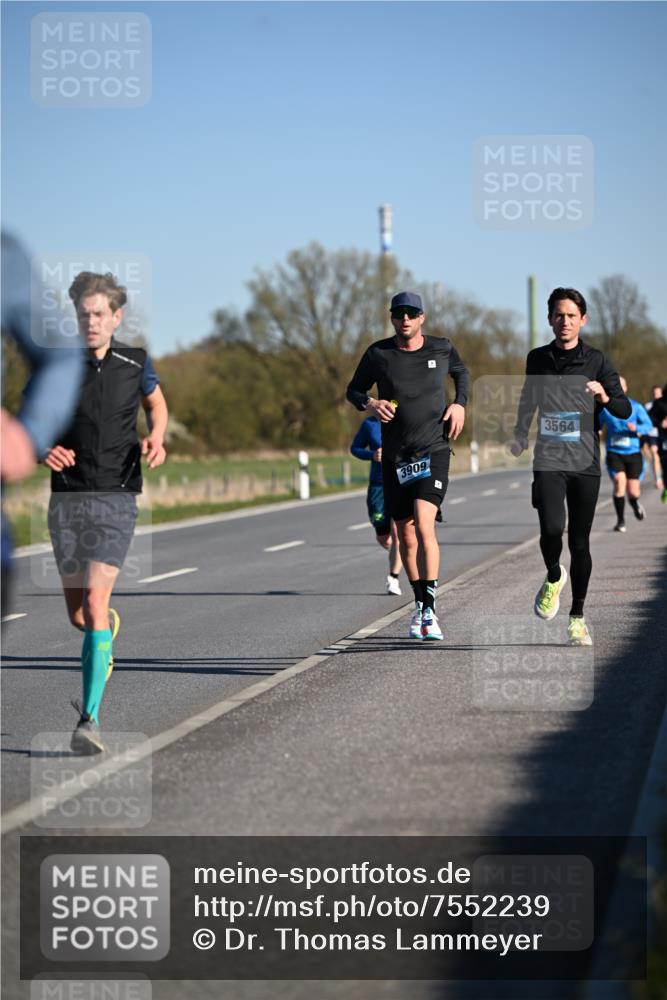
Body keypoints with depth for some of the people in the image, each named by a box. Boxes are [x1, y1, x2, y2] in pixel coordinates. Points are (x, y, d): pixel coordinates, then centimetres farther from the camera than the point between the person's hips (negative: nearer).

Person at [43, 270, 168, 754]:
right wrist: (45, 450, -14)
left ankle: (90, 718, -17)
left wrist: (156, 437, 2)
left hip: (117, 496, -2)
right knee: (77, 614, 8)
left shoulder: (136, 362, 3)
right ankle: (111, 624, 47)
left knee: (95, 602, -16)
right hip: (67, 495, 2)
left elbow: (157, 403, 23)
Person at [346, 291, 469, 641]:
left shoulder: (441, 348, 1)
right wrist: (370, 404, -10)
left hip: (433, 452, -2)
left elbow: (461, 372, 23)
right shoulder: (378, 353, 0)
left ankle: (429, 611, -20)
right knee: (406, 536, 8)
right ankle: (419, 604, 28)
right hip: (395, 456, 2)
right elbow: (354, 389, 11)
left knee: (424, 525, -20)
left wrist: (459, 404, 5)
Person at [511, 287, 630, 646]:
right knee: (552, 528, -20)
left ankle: (577, 617, 18)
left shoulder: (595, 361, 2)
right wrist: (519, 434, 20)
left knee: (580, 542, 2)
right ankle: (554, 577, 13)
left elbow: (625, 411, -1)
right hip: (548, 461, 1)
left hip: (585, 463, 0)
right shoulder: (538, 359, 9)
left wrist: (605, 397, -20)